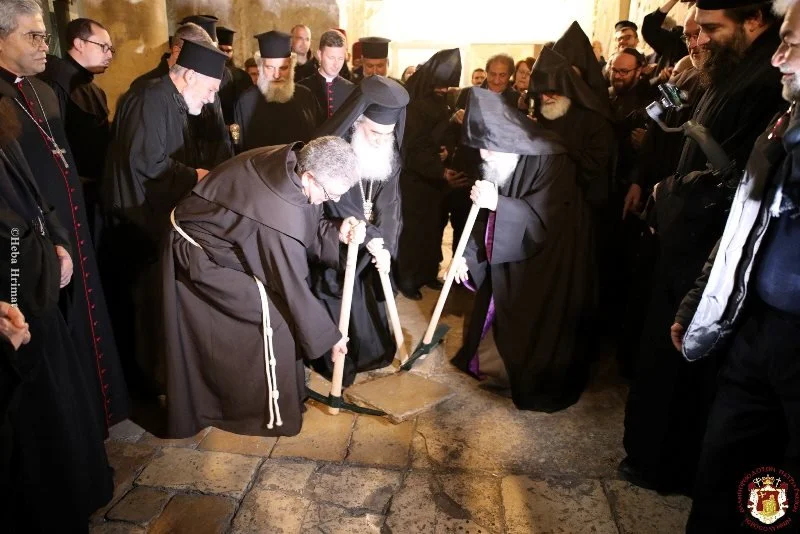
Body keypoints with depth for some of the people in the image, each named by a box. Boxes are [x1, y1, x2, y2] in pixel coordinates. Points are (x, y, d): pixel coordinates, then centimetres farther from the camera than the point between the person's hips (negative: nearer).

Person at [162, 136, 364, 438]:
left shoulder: (292, 161, -14)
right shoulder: (281, 215, -38)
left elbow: (309, 228, 0)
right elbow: (292, 287, -27)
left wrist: (336, 235, -20)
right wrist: (329, 336, -15)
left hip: (203, 235, 9)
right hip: (203, 256, -9)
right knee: (274, 315, -8)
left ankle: (188, 410, 39)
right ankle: (270, 410, 12)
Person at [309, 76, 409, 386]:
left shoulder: (390, 153, -4)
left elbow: (389, 202, -9)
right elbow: (336, 203, -22)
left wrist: (384, 244, -21)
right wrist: (371, 237, -25)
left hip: (371, 244, 5)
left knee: (369, 299, 14)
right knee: (336, 305, 3)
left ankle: (368, 353, 35)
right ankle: (335, 362, 23)